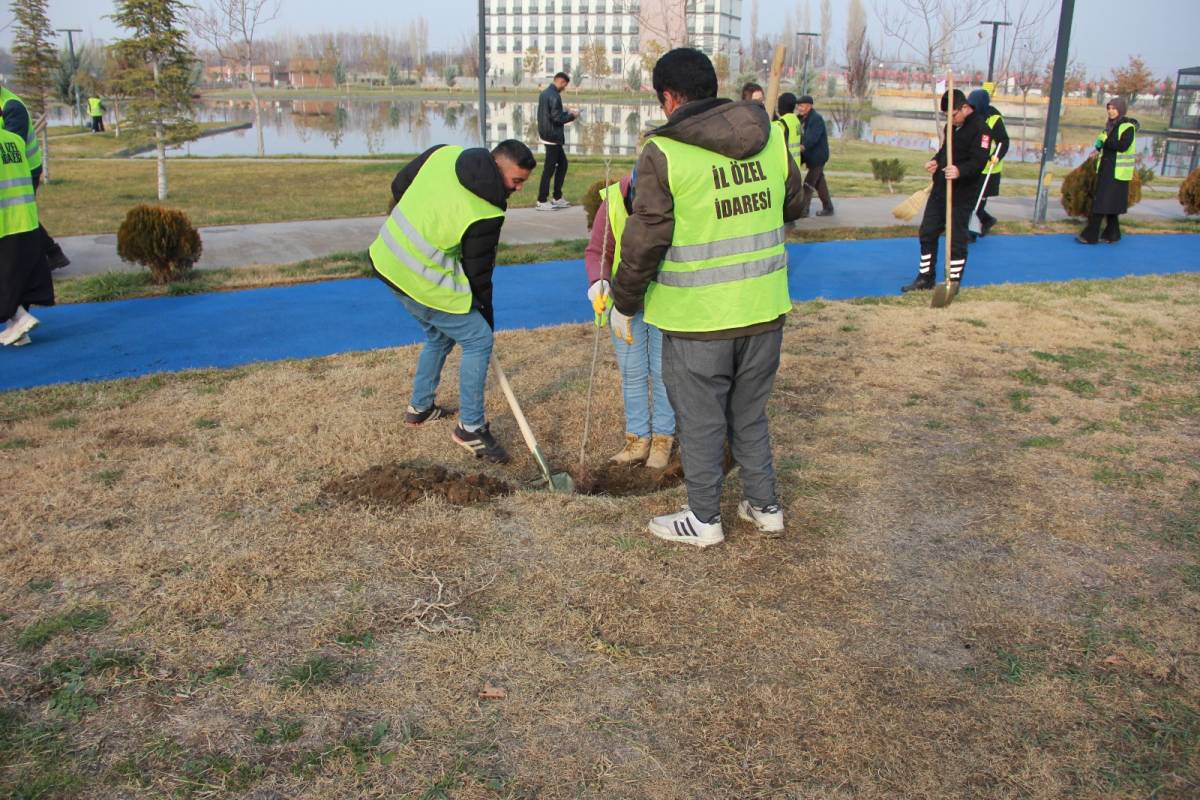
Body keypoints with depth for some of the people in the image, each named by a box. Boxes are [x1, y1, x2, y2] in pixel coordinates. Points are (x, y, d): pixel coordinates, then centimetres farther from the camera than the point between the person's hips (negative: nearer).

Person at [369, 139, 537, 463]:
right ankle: (471, 429, 6)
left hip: (388, 258, 9)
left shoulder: (443, 153, -2)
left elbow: (399, 186, 10)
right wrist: (487, 317, 4)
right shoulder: (486, 214, -21)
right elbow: (478, 273, -10)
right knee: (478, 340, 0)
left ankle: (420, 408, 39)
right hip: (422, 282, -9)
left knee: (439, 335, 26)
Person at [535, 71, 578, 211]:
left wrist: (566, 113, 14)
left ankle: (557, 198, 20)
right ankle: (542, 201, 2)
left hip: (546, 134, 10)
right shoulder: (554, 96, -18)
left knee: (562, 163, 17)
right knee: (549, 168, -3)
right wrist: (571, 116, -6)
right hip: (553, 136, -10)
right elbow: (557, 118, -21)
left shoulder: (544, 93, 12)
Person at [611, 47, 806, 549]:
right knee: (750, 414, 22)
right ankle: (765, 507, 32)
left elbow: (644, 241, -12)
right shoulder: (772, 137, 2)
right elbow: (793, 204, 17)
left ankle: (704, 520, 24)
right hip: (764, 309, 5)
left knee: (700, 422, 11)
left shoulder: (664, 152, -14)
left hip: (697, 318, -5)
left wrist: (624, 304, 0)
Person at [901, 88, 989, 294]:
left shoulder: (979, 128, -15)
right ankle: (926, 277, 24)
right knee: (927, 233, 12)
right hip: (940, 190, 8)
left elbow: (979, 161, -23)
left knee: (956, 239, 0)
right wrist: (936, 161, 2)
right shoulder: (952, 125, 11)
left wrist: (960, 171, -41)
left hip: (962, 194, -8)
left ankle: (953, 283, 12)